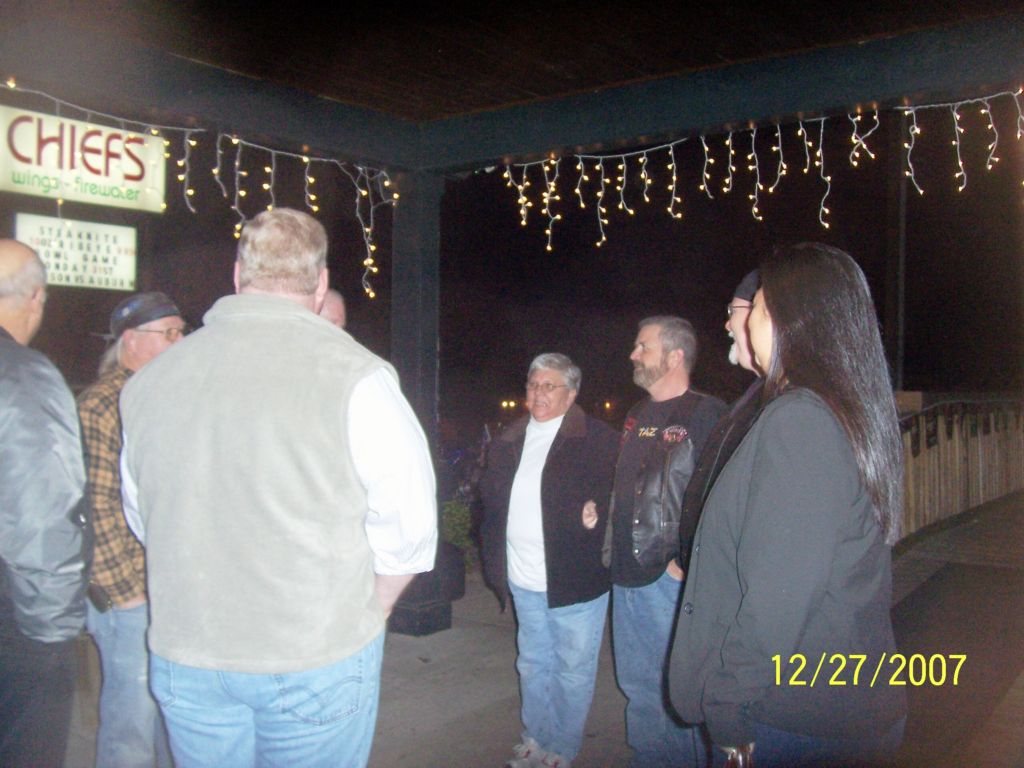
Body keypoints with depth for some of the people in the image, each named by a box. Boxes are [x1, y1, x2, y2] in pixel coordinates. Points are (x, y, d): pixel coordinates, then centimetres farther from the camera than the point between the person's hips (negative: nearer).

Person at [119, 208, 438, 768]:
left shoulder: (147, 380, 0)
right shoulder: (353, 376, -15)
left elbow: (142, 517, 10)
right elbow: (407, 522, -13)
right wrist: (369, 608, 5)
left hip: (183, 660, 4)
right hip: (318, 659, -4)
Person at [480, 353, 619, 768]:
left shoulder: (599, 439, -9)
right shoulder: (508, 441, 9)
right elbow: (491, 502, 14)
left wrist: (598, 514, -25)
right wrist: (494, 561, 8)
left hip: (575, 579, -5)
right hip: (524, 581, 6)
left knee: (573, 671, 8)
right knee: (532, 665, 19)